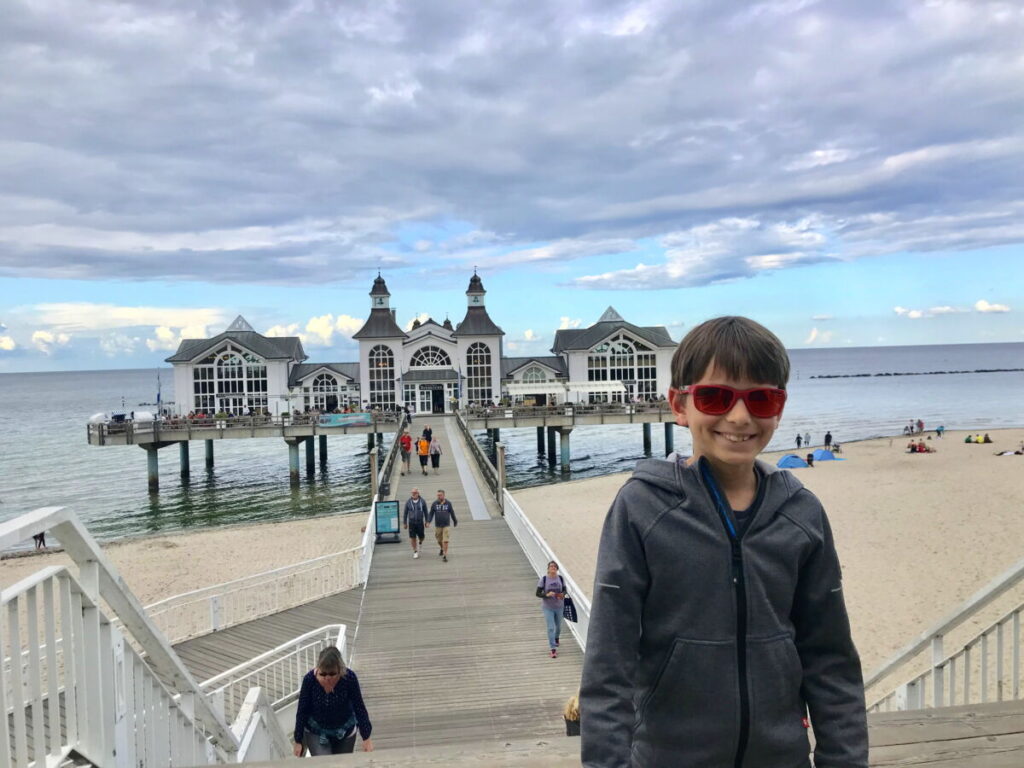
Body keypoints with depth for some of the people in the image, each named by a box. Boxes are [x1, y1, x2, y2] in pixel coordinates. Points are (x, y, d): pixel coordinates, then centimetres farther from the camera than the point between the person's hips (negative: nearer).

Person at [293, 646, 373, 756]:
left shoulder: (349, 677, -27)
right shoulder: (310, 679, -26)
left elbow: (359, 708, -16)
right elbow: (302, 711, -13)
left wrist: (366, 738, -12)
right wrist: (298, 741, -7)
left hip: (345, 732, 1)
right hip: (316, 733, -1)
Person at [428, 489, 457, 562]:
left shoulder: (448, 503, -3)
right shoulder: (434, 504, -3)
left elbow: (452, 513, 8)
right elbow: (431, 513, -2)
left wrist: (455, 521, 19)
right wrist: (428, 521, -17)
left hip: (446, 525, -2)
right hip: (438, 526, 2)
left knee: (445, 541, -10)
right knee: (439, 540, 15)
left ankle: (445, 555, -4)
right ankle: (441, 549, 45)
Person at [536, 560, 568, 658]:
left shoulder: (561, 578, -6)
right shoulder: (543, 579, -14)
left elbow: (564, 590, 5)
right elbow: (538, 593, -11)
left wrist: (563, 594, -18)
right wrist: (547, 595, -29)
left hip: (559, 606, 3)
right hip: (548, 607, -3)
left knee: (558, 626, 20)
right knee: (550, 628, -7)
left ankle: (556, 638, 52)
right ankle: (553, 648, 0)